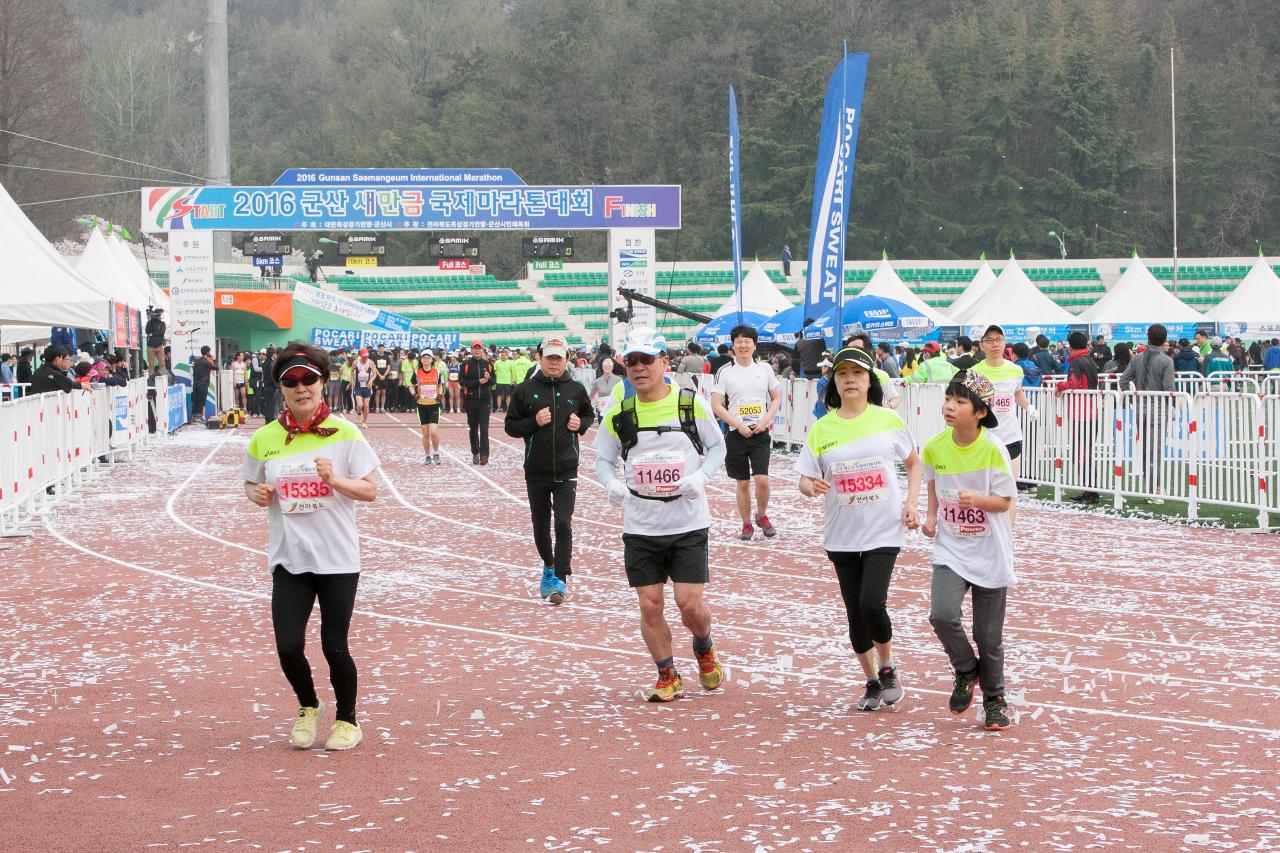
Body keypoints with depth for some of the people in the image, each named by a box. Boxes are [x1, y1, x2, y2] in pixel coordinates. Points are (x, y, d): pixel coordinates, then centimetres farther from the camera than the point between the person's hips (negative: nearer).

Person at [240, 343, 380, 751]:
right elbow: (251, 484, 17)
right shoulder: (265, 439, 2)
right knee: (288, 646, -6)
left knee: (334, 646, 0)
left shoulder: (344, 433, -4)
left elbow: (370, 490, -4)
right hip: (288, 560, 2)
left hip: (338, 560, -2)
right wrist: (257, 494, -6)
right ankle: (308, 707, 24)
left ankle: (347, 719, 24)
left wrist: (335, 480, -22)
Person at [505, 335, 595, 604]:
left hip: (566, 470, -1)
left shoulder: (576, 389, 2)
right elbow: (510, 426, 2)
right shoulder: (525, 390, -2)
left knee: (563, 524, -11)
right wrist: (533, 422, -15)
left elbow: (589, 415, 19)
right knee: (540, 524, 13)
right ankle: (548, 566, 36)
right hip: (536, 470, 1)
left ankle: (561, 579, -10)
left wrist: (581, 424, -3)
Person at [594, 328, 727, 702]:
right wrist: (611, 482, -12)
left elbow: (718, 446, 7)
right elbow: (603, 459, 10)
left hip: (688, 523, -2)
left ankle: (705, 651, 26)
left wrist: (701, 475, -12)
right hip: (640, 527, 2)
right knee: (649, 605, 1)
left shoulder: (691, 404, -4)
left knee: (690, 602, -6)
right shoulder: (618, 414, 0)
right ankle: (667, 676, 19)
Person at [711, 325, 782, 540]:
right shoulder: (725, 372, -1)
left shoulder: (764, 369, 5)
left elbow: (776, 398, 12)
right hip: (736, 434, -1)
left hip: (760, 433, 1)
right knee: (742, 482, 5)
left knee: (762, 479, -11)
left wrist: (766, 420, -4)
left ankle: (762, 516, 14)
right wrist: (739, 425, -11)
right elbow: (716, 405, -3)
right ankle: (746, 525, 19)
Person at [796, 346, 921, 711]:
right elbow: (805, 479, 2)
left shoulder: (888, 420, -3)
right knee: (855, 613, 7)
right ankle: (872, 682, 27)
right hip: (842, 536, 3)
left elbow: (913, 462, 12)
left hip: (884, 530, -2)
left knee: (871, 603, -18)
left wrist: (911, 503, 0)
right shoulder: (822, 429, 0)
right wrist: (809, 486, -21)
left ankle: (887, 668, 10)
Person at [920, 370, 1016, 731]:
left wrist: (976, 499, -29)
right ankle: (966, 670, 9)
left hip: (989, 553, -2)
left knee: (988, 634, 6)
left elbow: (1005, 501, -11)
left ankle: (994, 698, 28)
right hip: (950, 549, 2)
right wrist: (931, 516, 2)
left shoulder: (993, 449, -16)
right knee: (942, 615, -20)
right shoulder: (935, 447, -5)